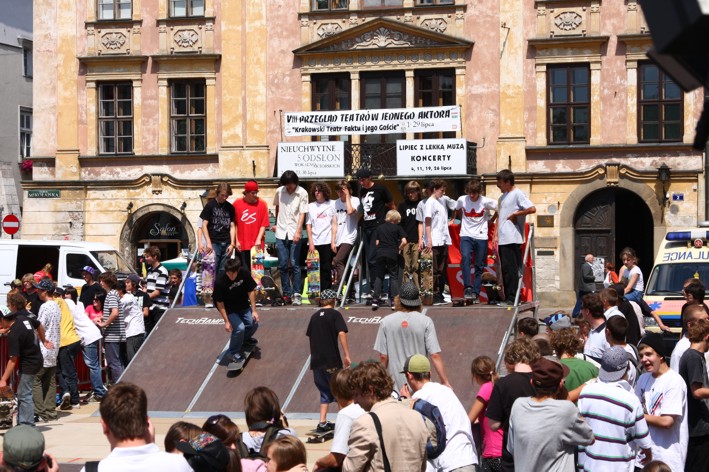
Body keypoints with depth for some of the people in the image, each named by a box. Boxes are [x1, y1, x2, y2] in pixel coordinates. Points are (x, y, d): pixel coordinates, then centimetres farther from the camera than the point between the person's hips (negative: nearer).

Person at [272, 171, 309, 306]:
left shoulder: (302, 193, -6)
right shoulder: (279, 191, 4)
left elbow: (302, 213, -11)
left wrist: (298, 231, -20)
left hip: (295, 234, -3)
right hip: (281, 233, 3)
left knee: (295, 264, -5)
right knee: (283, 265, 4)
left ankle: (297, 293, 0)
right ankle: (286, 294, 11)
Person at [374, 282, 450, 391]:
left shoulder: (386, 322, -1)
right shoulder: (426, 321, -6)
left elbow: (383, 357, 1)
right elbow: (435, 355, -10)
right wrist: (445, 382, -5)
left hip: (396, 384, 1)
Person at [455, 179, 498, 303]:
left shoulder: (486, 202, -8)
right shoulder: (462, 200, -2)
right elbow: (457, 209, 21)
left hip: (481, 237, 0)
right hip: (466, 236, 0)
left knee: (479, 266, 3)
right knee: (465, 258, -25)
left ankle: (475, 293, 9)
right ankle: (468, 288, -28)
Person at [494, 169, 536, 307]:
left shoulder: (517, 194, -7)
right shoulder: (502, 197, 20)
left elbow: (532, 209, -19)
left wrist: (515, 214, -12)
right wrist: (496, 235, 15)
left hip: (512, 239, -9)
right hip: (502, 239, 9)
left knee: (511, 270, -9)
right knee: (505, 270, 9)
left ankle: (512, 298, -8)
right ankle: (507, 298, 13)